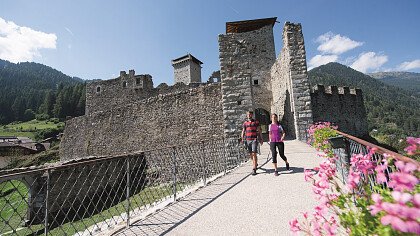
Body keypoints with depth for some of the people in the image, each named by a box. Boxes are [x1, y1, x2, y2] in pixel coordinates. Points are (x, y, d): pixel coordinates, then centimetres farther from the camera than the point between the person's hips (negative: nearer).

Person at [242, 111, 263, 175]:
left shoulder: (256, 122, 5)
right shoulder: (245, 123, 9)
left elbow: (259, 131, 8)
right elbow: (243, 131, 9)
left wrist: (261, 139, 5)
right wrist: (242, 139, -2)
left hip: (254, 140, -3)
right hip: (247, 140, 3)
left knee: (254, 154, -11)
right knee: (250, 154, 12)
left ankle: (254, 169, -7)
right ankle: (255, 164, 39)